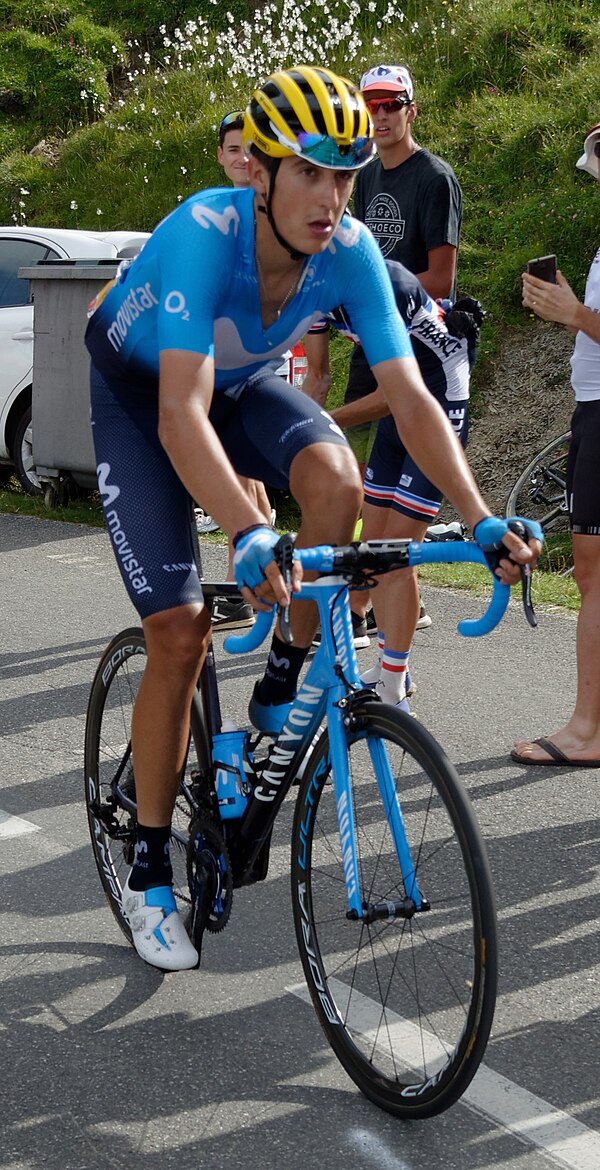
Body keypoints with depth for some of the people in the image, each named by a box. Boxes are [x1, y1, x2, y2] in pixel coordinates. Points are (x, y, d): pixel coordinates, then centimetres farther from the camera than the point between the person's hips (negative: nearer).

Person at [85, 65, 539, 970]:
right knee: (180, 632, -11)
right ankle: (149, 871, 5)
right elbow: (180, 415, -46)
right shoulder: (203, 233, -37)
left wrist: (480, 519, -35)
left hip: (243, 384, 4)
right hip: (141, 394, -4)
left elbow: (410, 397, -24)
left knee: (336, 479, -30)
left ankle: (282, 691, -6)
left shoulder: (350, 250, -24)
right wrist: (248, 536, -59)